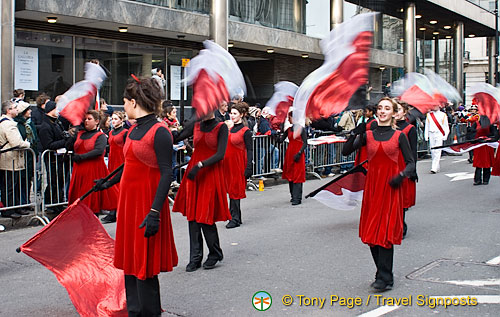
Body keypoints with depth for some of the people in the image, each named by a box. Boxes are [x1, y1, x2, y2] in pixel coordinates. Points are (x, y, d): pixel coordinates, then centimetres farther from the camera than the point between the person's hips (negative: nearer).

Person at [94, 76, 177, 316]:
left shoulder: (159, 132, -15)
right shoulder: (134, 130, 10)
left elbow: (166, 173, -19)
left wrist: (155, 212, -24)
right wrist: (109, 183, 39)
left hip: (147, 202, -8)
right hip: (129, 199, 9)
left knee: (144, 266, -1)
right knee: (130, 260, 14)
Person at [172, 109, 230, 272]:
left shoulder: (221, 127, -4)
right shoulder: (195, 126, 9)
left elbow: (220, 154, -12)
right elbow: (174, 140, 1)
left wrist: (200, 165, -22)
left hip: (211, 174, -4)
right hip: (193, 174, 5)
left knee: (206, 216, -4)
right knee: (193, 215, 3)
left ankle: (215, 254, 16)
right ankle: (195, 258, 11)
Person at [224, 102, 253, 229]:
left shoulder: (245, 131, -7)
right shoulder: (228, 127, 11)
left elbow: (250, 150, -9)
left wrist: (249, 167, -14)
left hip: (238, 163, -6)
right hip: (227, 162, 6)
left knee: (235, 190, -5)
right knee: (230, 189, 9)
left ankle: (235, 219, 0)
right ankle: (237, 217, 18)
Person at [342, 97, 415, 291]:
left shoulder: (399, 136, 2)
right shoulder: (367, 135, 8)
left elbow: (411, 163, 2)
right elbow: (345, 152, 1)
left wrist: (401, 176, -17)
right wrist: (355, 134, -14)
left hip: (391, 188, -3)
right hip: (372, 186, 3)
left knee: (385, 231, -7)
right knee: (371, 232, 6)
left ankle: (385, 278, -2)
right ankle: (383, 273, 21)